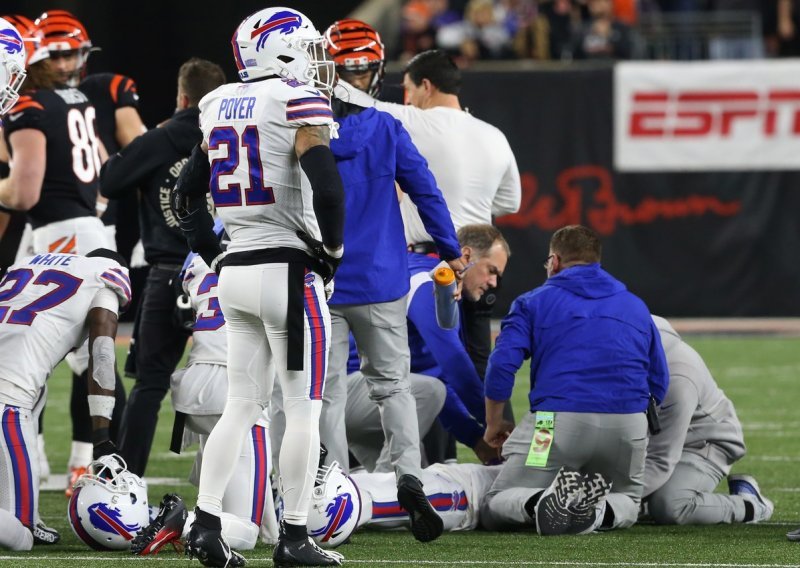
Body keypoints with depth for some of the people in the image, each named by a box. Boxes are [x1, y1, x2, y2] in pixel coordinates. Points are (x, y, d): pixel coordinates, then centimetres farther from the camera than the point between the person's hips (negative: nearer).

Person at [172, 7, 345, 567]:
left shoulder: (220, 106, 11)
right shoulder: (299, 103, -11)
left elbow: (187, 197, 16)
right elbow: (327, 187, -22)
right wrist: (332, 249, -7)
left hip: (235, 270, 7)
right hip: (288, 270, -7)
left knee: (242, 405, 12)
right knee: (304, 409, 0)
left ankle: (206, 523, 4)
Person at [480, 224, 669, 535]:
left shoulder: (534, 302, 12)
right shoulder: (636, 306, 23)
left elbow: (502, 365, -1)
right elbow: (659, 383, 17)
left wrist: (493, 425, 12)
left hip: (559, 419, -3)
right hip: (628, 425, 3)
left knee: (494, 510, 7)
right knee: (628, 502, 27)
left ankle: (542, 503, -28)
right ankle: (600, 512, -11)